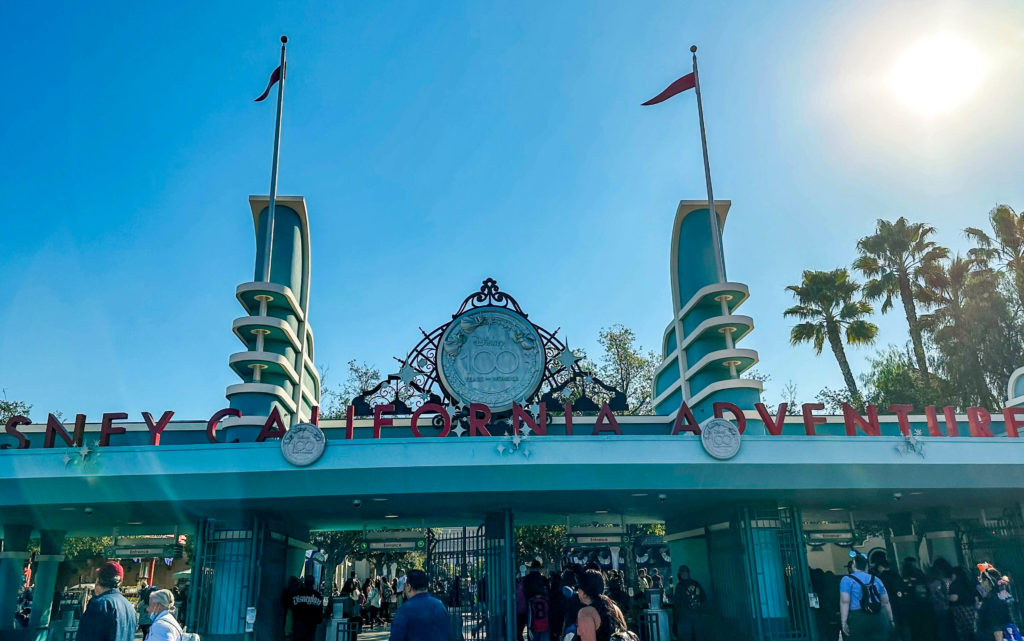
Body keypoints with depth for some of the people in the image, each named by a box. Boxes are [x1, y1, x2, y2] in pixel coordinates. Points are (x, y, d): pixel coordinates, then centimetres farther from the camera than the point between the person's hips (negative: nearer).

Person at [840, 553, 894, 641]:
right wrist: (890, 620, 29)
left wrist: (844, 622, -10)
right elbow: (886, 602, 20)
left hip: (857, 619, -4)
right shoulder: (876, 580, 17)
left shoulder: (847, 580, 2)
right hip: (878, 618, 4)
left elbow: (844, 602, -9)